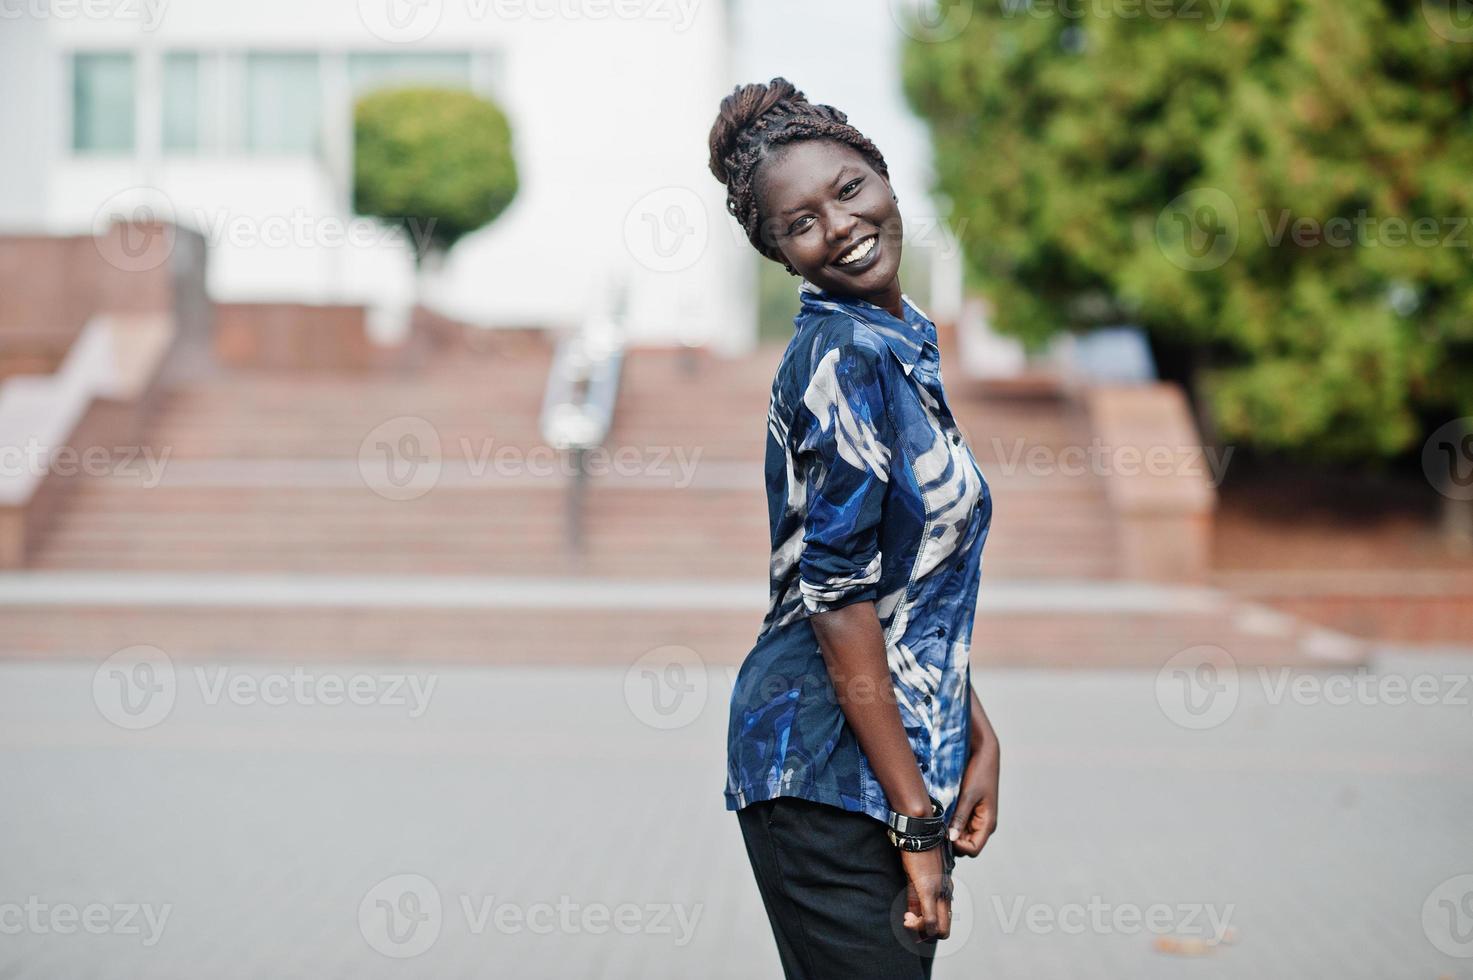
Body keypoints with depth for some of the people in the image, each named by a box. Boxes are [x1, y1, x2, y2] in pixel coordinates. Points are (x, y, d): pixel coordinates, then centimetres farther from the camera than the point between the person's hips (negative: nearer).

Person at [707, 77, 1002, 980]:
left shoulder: (902, 342, 12)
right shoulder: (845, 357, -16)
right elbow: (839, 598, -20)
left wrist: (977, 735, 12)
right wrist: (915, 821, -18)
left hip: (907, 751, 9)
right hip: (833, 771, -9)